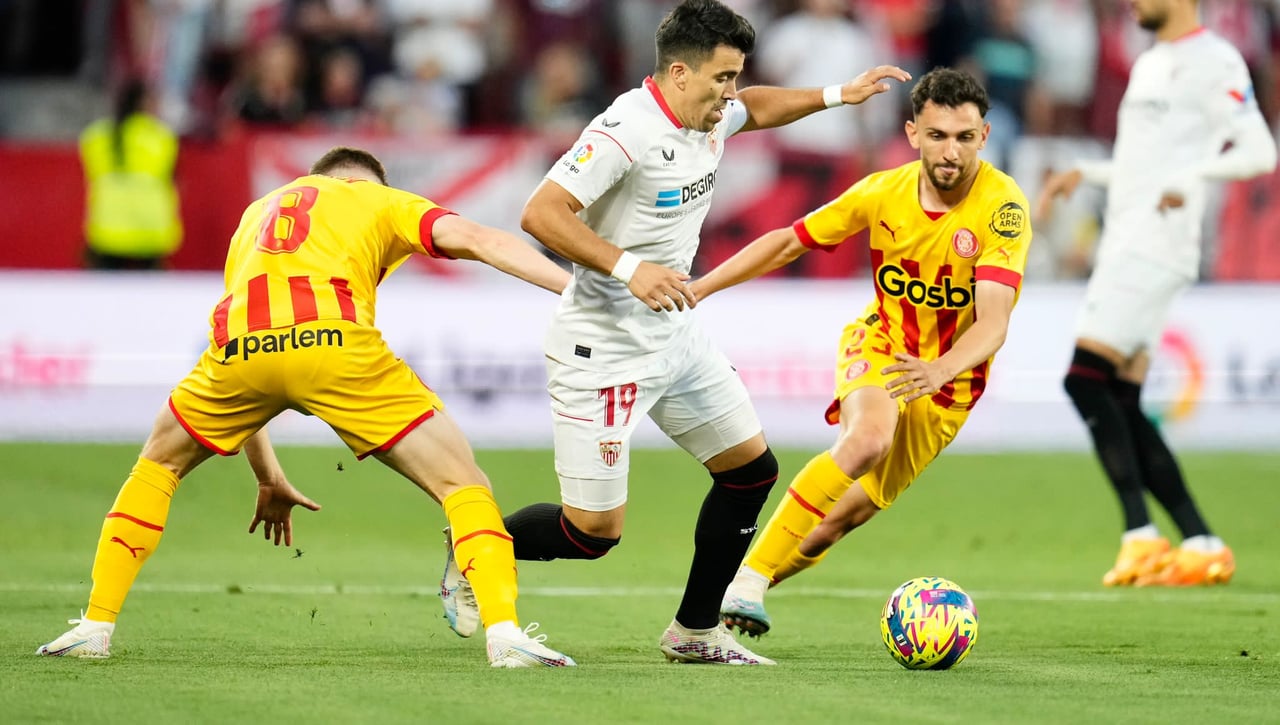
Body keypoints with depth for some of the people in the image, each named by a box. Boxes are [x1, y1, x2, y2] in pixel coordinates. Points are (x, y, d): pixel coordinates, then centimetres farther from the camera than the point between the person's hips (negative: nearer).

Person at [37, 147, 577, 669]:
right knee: (461, 481, 7)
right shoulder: (383, 201, 28)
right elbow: (472, 239, 7)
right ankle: (504, 634, -12)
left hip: (238, 348, 4)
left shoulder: (258, 214, 41)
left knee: (159, 463, 31)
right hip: (334, 342, -3)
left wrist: (267, 478, 49)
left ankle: (96, 626, 26)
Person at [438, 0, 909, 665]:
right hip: (602, 351, -9)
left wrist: (837, 96, 23)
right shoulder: (628, 130, -24)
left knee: (751, 468, 9)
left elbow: (755, 110, 30)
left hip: (674, 336, 9)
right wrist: (628, 268, -36)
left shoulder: (709, 118, 3)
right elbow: (540, 214, -30)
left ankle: (695, 631, 19)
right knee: (594, 530, -8)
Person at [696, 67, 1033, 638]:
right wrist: (695, 289, -7)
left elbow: (992, 323, -36)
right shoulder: (883, 193, -14)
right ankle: (749, 578, -27)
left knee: (849, 513, -4)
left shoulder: (1002, 207, -25)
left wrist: (939, 370, -54)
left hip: (950, 378, 0)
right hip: (879, 343, 0)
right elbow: (787, 242, -1)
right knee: (870, 437, -32)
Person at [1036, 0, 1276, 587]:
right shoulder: (1149, 64, 22)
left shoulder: (1213, 62, -7)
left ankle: (1140, 535, -19)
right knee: (1121, 404, 4)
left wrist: (1190, 179, -25)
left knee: (1086, 378, -18)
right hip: (1125, 247, 9)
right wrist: (1083, 173, 21)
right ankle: (1202, 544, 4)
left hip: (1156, 246, -9)